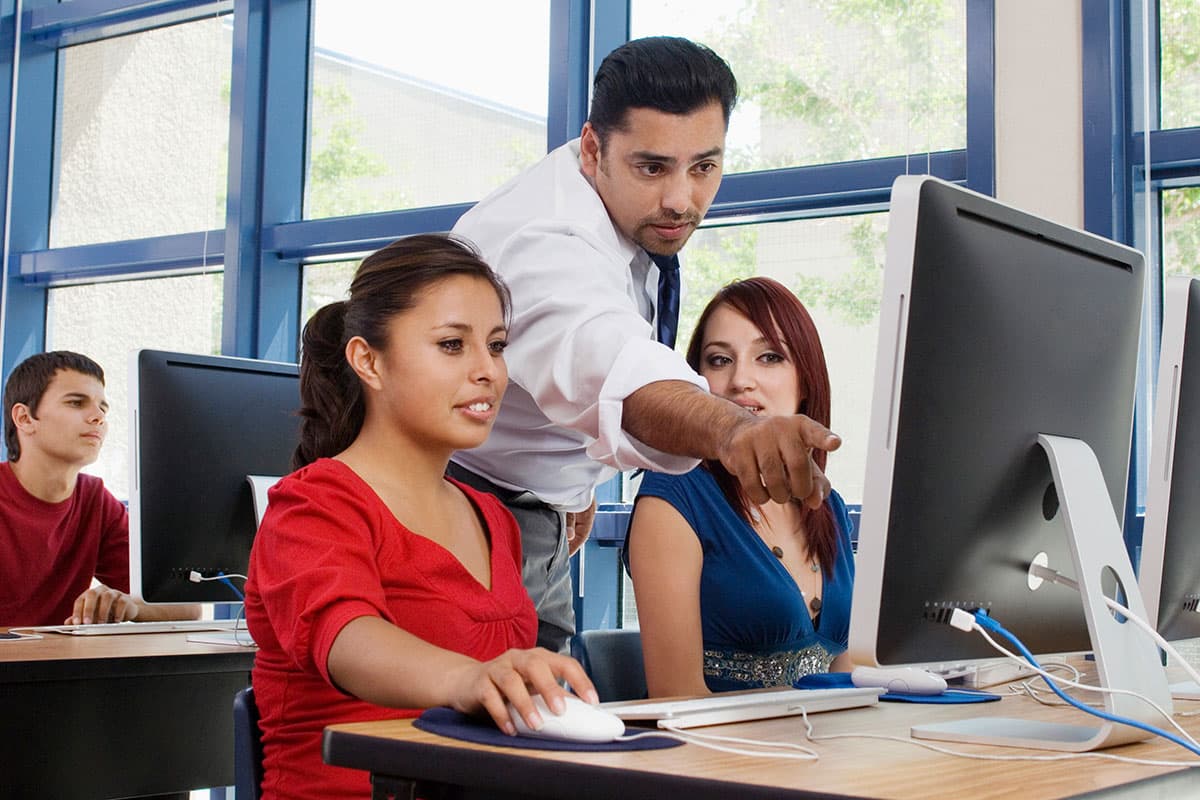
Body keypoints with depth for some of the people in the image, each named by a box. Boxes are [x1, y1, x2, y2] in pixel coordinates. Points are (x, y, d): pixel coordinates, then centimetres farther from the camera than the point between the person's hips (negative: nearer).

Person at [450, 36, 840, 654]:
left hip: (544, 530, 8)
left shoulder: (644, 219, -2)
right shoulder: (544, 242, -32)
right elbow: (612, 365, -53)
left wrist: (577, 482, 14)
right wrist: (732, 428, -72)